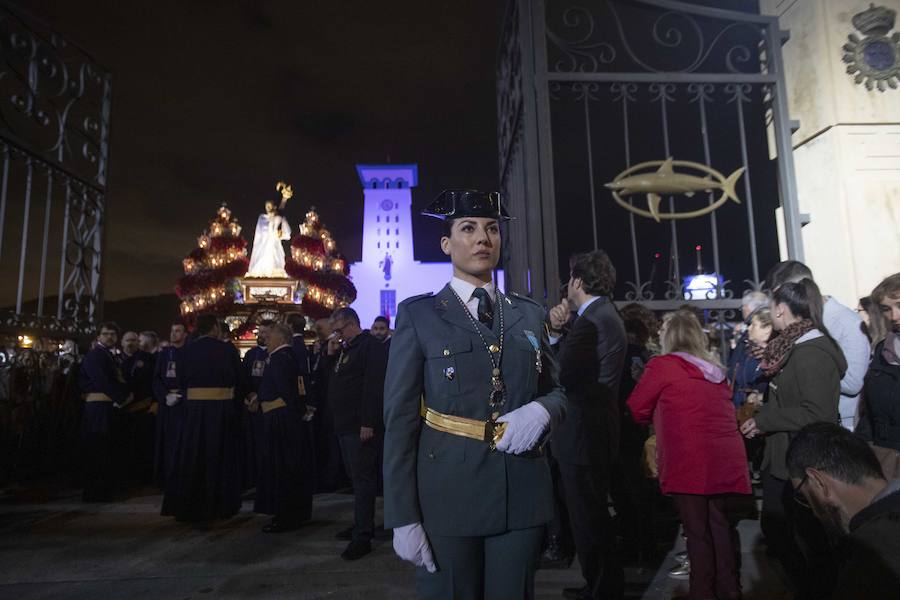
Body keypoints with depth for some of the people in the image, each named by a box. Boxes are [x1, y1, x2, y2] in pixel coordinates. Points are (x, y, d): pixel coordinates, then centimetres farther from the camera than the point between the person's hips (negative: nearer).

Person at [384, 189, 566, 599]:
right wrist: (403, 517, -10)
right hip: (447, 496, -3)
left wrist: (542, 411, -9)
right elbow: (399, 418, -6)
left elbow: (556, 389, 15)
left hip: (522, 495, 4)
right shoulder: (418, 314, -2)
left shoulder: (530, 314, 9)